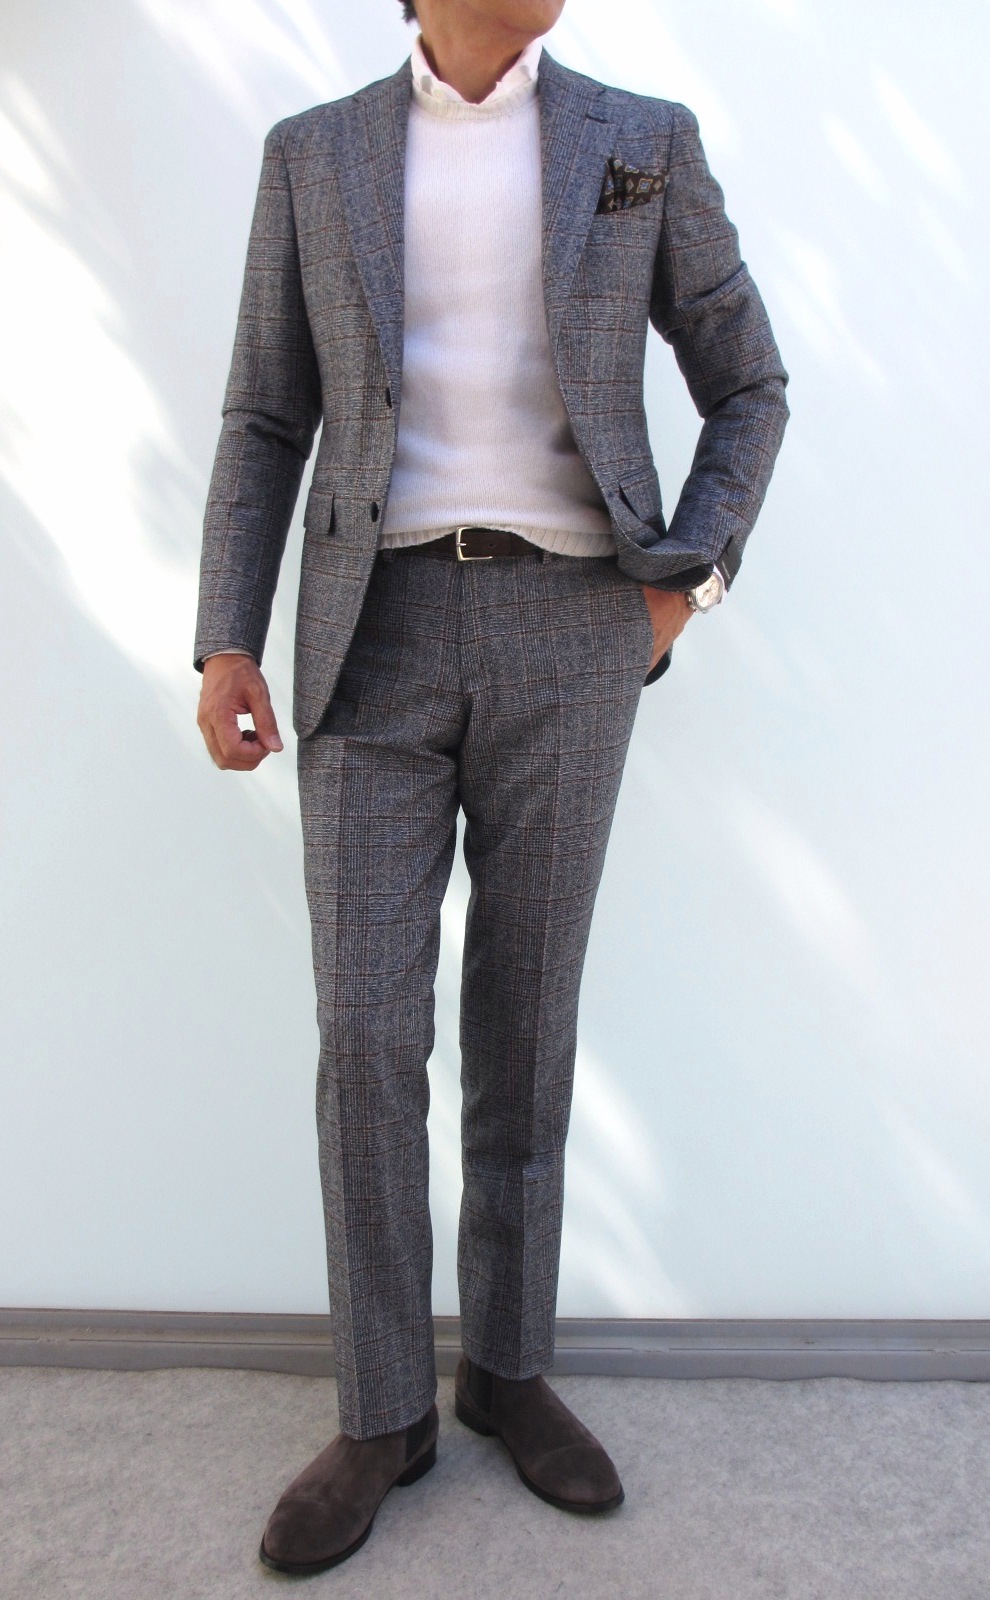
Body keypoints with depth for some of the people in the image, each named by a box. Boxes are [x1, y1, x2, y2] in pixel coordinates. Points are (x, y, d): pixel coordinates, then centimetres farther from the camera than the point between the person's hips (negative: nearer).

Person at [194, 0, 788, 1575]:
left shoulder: (645, 142, 12)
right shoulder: (313, 154, 13)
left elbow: (749, 390, 15)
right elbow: (266, 423, 10)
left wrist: (685, 581, -1)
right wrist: (227, 642, -3)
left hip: (565, 633, 0)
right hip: (379, 631, 0)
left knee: (524, 1019, 5)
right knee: (367, 1033, -4)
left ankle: (507, 1366, 24)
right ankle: (385, 1412, 14)